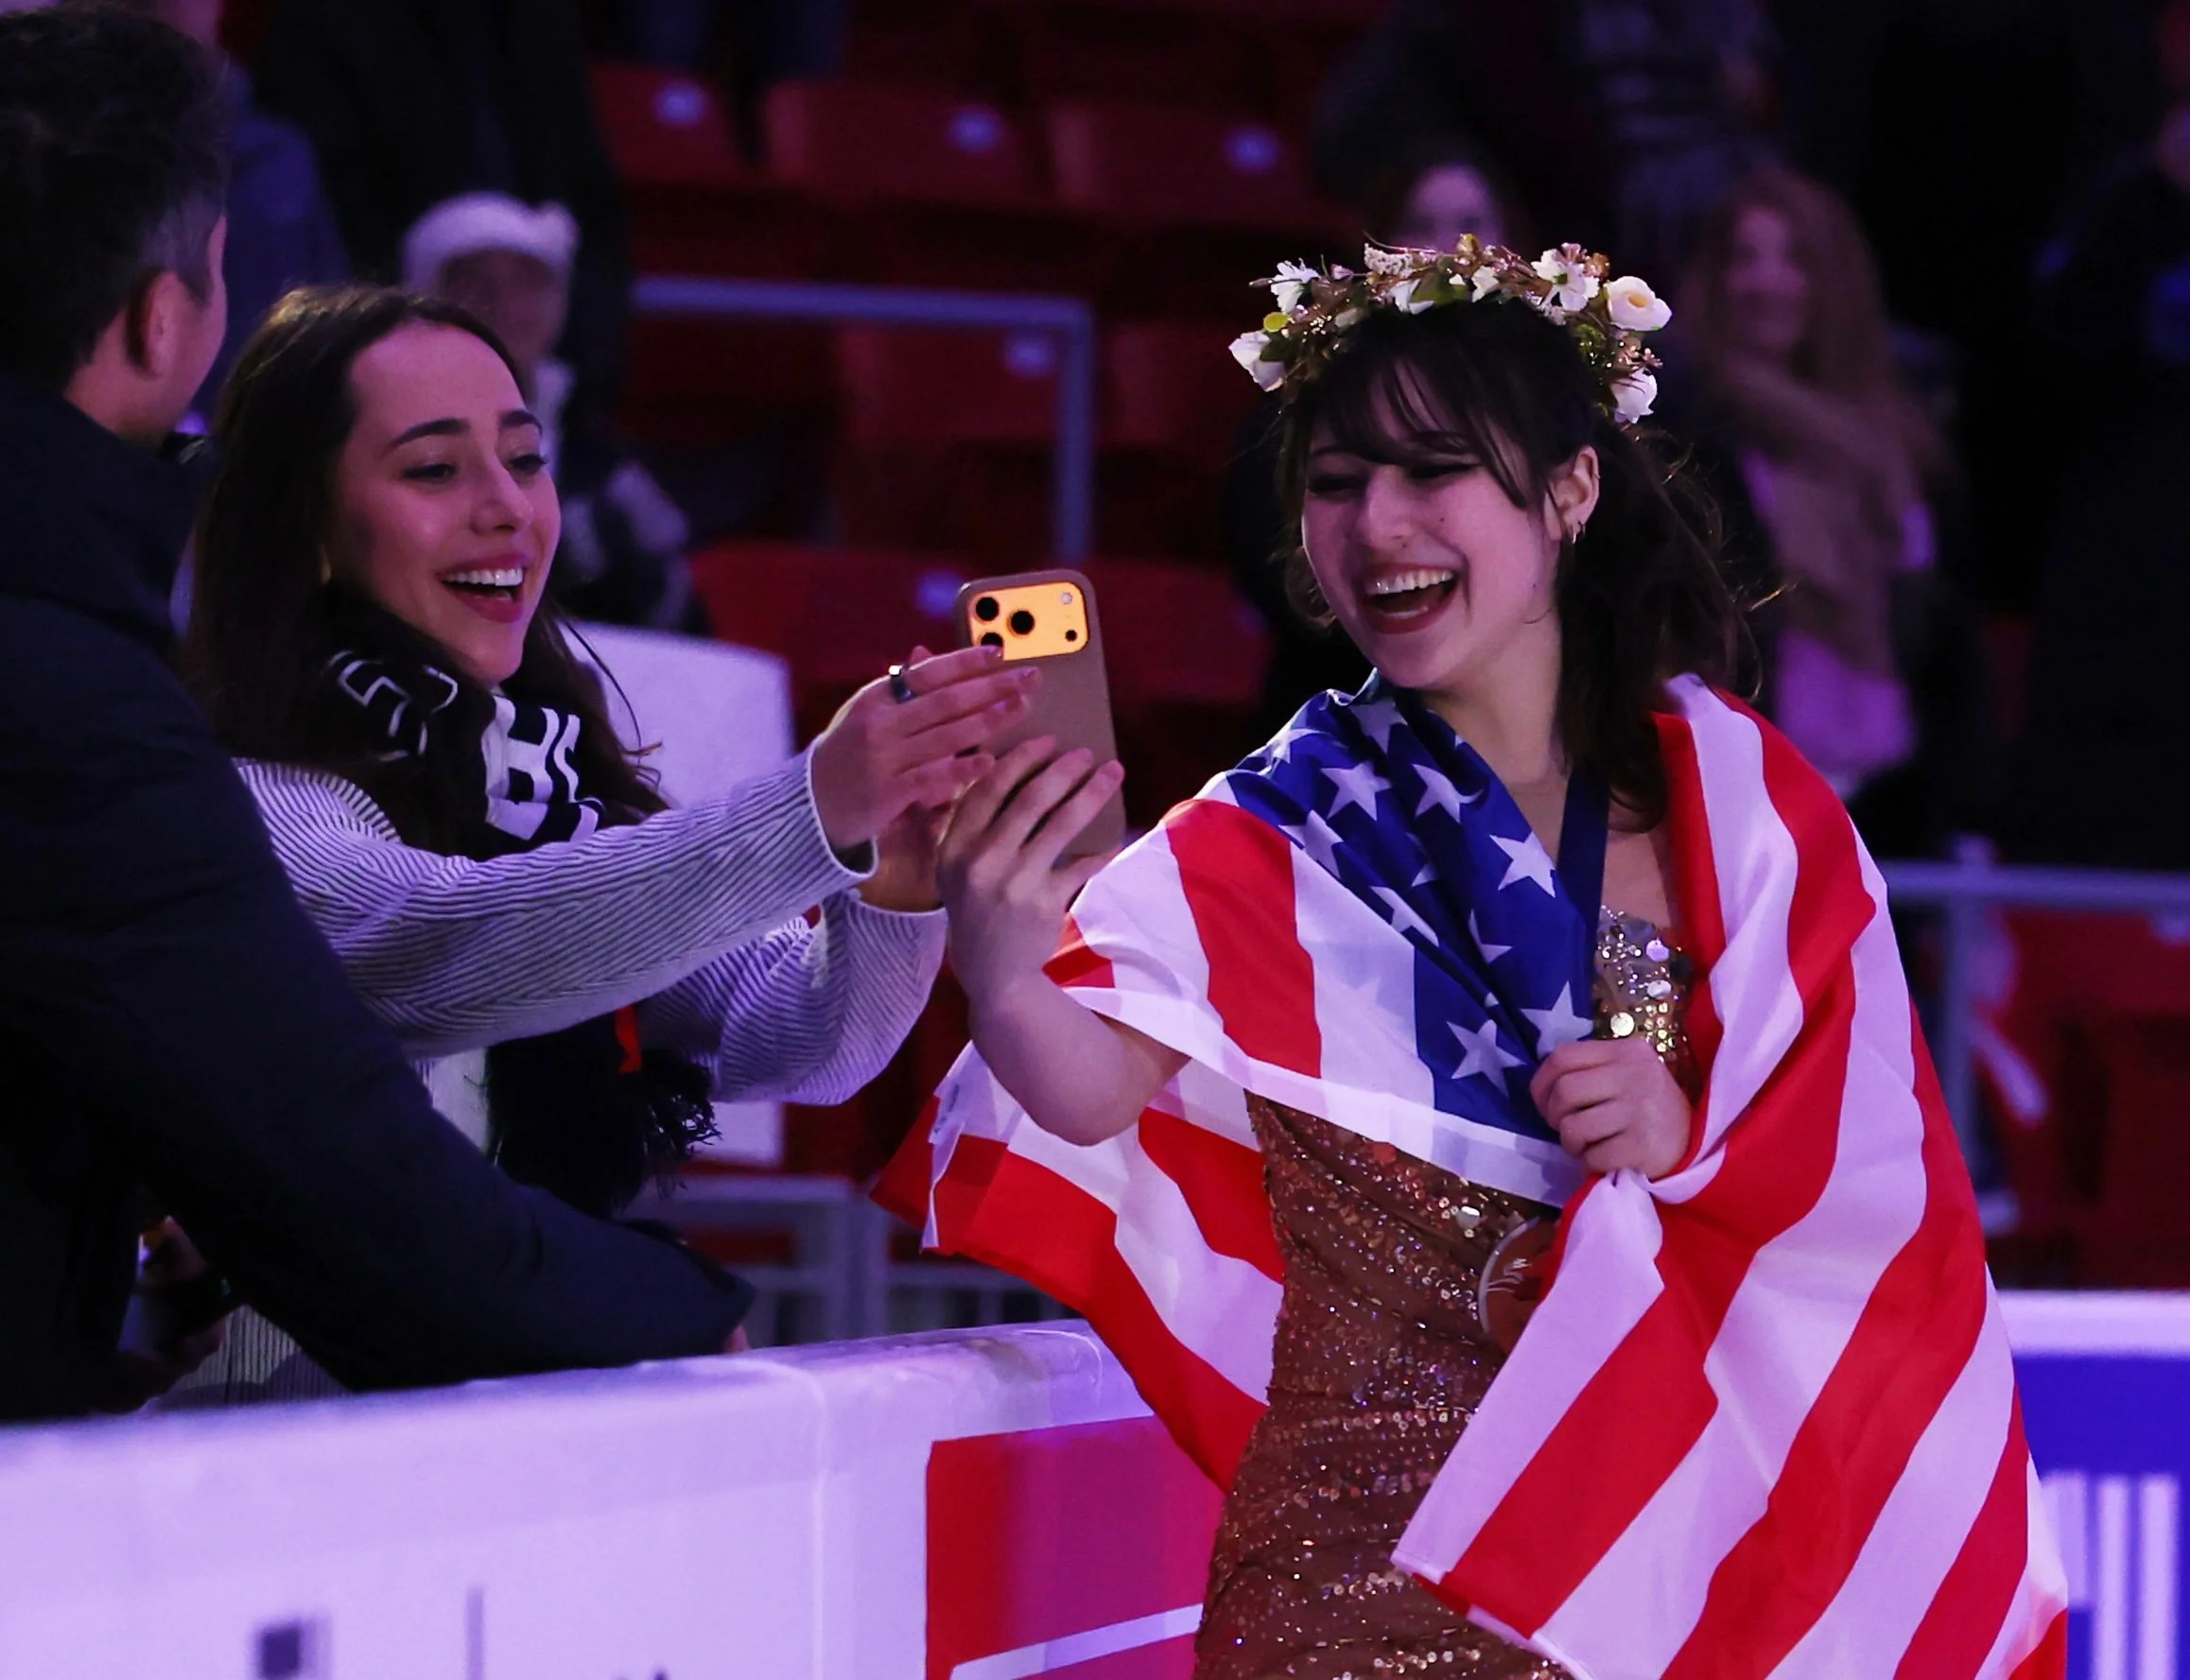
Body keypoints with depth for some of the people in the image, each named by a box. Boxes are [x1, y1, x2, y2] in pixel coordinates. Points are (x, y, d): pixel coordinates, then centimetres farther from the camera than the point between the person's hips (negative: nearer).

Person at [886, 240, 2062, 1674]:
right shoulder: (1278, 843, -1)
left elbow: (1889, 1180, 4)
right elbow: (1090, 1083, -18)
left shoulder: (1738, 802, 4)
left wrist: (1697, 1144, -15)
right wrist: (1003, 975, -39)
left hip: (1686, 1539, 1)